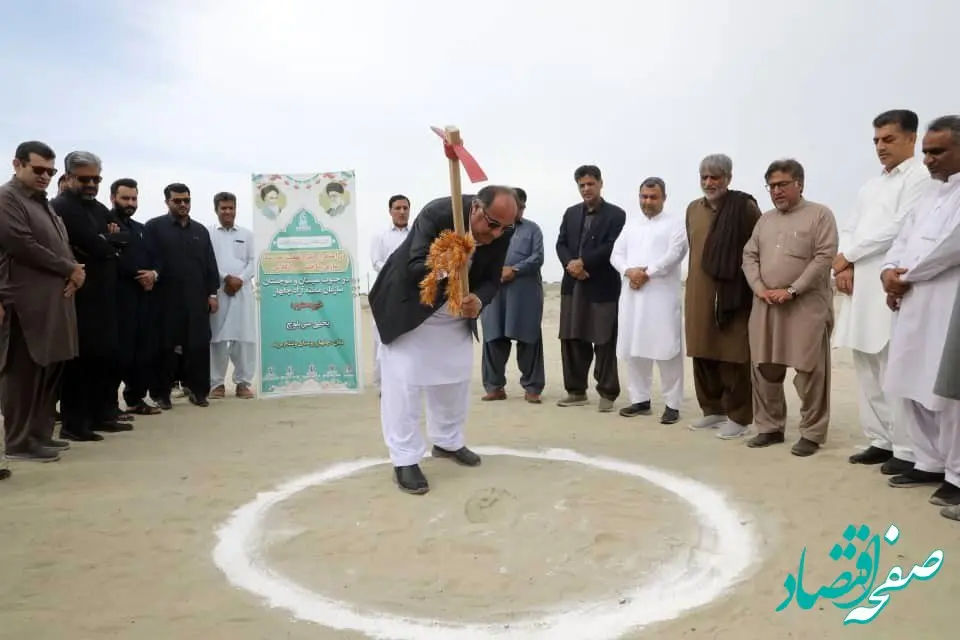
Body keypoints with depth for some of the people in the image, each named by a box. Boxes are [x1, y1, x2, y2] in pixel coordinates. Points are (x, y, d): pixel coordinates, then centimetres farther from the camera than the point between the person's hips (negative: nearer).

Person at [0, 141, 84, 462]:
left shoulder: (43, 203, 21)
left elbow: (62, 245, 20)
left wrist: (74, 272, -1)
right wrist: (69, 269, -10)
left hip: (55, 299, 9)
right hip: (27, 300, -8)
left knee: (50, 370, 10)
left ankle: (40, 433, 19)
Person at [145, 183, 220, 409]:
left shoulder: (201, 230, 14)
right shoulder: (154, 227, 2)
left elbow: (210, 264, 13)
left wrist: (212, 293, 7)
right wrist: (150, 277, -10)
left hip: (196, 299, 3)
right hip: (166, 299, -3)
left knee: (198, 345, 3)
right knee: (165, 346, 3)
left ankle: (197, 389, 13)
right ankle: (161, 392, 12)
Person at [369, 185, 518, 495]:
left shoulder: (502, 232, -18)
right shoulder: (437, 213, -33)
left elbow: (491, 280, -10)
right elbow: (415, 269, -35)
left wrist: (478, 301, -32)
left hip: (455, 311, 6)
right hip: (407, 305, -5)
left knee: (456, 376, 13)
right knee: (403, 381, -7)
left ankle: (448, 442, 32)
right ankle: (405, 459, 1)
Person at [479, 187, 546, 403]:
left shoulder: (532, 229, 11)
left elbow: (538, 257, -1)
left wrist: (514, 270, -14)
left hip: (525, 293, -1)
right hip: (494, 292, 1)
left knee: (528, 340, 0)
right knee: (494, 339, 3)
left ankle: (532, 387, 7)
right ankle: (495, 386, 12)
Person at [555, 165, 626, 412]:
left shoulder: (616, 214, -1)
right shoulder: (571, 213, 16)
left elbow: (613, 247, -12)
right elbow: (561, 244, 9)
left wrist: (583, 262, -16)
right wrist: (570, 264, -11)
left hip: (603, 287, -5)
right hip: (573, 285, 5)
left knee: (604, 342, 0)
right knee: (572, 340, 8)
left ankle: (607, 393, 9)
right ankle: (576, 391, 18)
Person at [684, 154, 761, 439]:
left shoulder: (745, 207, -5)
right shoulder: (693, 209, 12)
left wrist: (753, 284, -9)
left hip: (733, 293, -6)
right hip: (699, 293, 6)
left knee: (733, 356, -1)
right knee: (703, 354, 9)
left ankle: (738, 416, 9)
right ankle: (712, 409, 22)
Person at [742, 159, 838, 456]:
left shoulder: (820, 214, -1)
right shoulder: (765, 219, 16)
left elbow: (824, 257, -10)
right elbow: (749, 256, 12)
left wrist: (791, 290, -16)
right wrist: (760, 289, -5)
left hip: (806, 305, -5)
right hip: (766, 306, 5)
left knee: (809, 372, -2)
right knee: (764, 369, 8)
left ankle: (812, 433, 10)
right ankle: (770, 427, 21)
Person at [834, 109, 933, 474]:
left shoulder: (920, 177, -2)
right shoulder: (871, 186, 23)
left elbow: (898, 229, -13)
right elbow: (850, 229, 18)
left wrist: (848, 255, -5)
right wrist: (845, 266, -1)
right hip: (861, 287, 8)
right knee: (867, 369, 9)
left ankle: (907, 450, 2)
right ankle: (881, 440, 18)